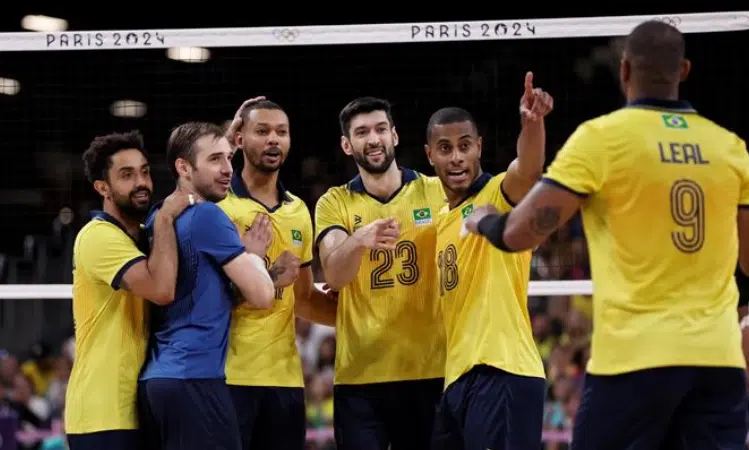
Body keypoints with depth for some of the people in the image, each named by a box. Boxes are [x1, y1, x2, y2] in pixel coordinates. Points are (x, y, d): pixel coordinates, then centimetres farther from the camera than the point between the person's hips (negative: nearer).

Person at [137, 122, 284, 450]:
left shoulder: (158, 217, 15)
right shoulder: (207, 216, -8)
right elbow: (262, 295, -8)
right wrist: (254, 253, 10)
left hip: (154, 379, 9)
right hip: (194, 380, -9)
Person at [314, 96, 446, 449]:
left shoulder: (438, 192, 4)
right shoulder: (335, 202, 3)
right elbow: (333, 276, -15)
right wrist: (359, 240, -34)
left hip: (429, 370, 1)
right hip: (359, 375, -1)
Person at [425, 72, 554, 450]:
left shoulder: (499, 196, -5)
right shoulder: (440, 220, 19)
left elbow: (528, 171, -28)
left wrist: (532, 123, -49)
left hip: (502, 374, -9)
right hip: (456, 377, 9)